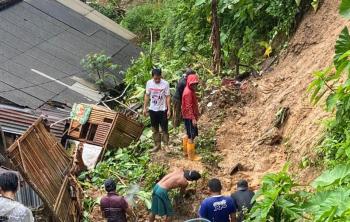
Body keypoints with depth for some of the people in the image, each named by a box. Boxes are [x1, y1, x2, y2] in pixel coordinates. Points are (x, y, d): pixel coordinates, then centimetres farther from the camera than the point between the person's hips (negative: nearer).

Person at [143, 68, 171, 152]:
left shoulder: (165, 84, -13)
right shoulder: (149, 83, -4)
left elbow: (168, 97, -9)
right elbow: (147, 96, 6)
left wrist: (169, 110, -11)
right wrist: (145, 108, 5)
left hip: (162, 110, -3)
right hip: (152, 109, 3)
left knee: (164, 129, 2)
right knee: (155, 129, 12)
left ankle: (166, 145, 12)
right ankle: (157, 145, 23)